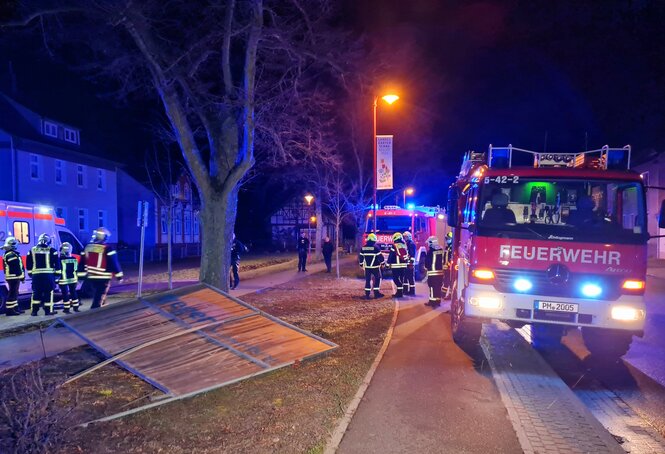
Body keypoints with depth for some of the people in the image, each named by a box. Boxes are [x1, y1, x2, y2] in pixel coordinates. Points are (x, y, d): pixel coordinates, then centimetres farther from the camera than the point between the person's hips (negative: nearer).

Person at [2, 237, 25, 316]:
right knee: (12, 293, -8)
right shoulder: (12, 255, -18)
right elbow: (16, 268, -21)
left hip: (13, 277, 11)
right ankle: (9, 310, -5)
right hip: (14, 277, -11)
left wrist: (21, 276, 20)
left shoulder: (7, 254, 16)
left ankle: (15, 308, 24)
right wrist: (22, 276, -15)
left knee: (14, 293, 17)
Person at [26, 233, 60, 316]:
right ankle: (48, 310, 3)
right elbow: (57, 263, -2)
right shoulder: (52, 251, -2)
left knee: (36, 293, 10)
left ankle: (34, 311, 9)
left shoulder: (32, 250, 7)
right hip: (48, 274, -3)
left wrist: (30, 272, 19)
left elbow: (28, 263, 10)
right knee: (48, 292, 2)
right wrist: (57, 272, 7)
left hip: (36, 275, 3)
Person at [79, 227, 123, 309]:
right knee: (98, 298, -3)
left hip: (91, 277, 7)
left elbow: (82, 262, 11)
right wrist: (119, 275, -4)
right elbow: (114, 263, -12)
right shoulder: (108, 249, -13)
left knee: (97, 296, 23)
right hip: (103, 278, -7)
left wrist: (82, 274, 18)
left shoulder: (87, 247, 6)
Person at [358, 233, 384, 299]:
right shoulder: (376, 247, -10)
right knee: (377, 279, 9)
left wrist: (361, 264, 19)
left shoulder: (363, 247, 3)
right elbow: (380, 256, -9)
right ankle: (376, 293, 6)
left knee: (367, 280, 8)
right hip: (375, 266, -4)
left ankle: (367, 294, 6)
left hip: (367, 267, 4)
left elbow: (360, 256, 9)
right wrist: (382, 263, 4)